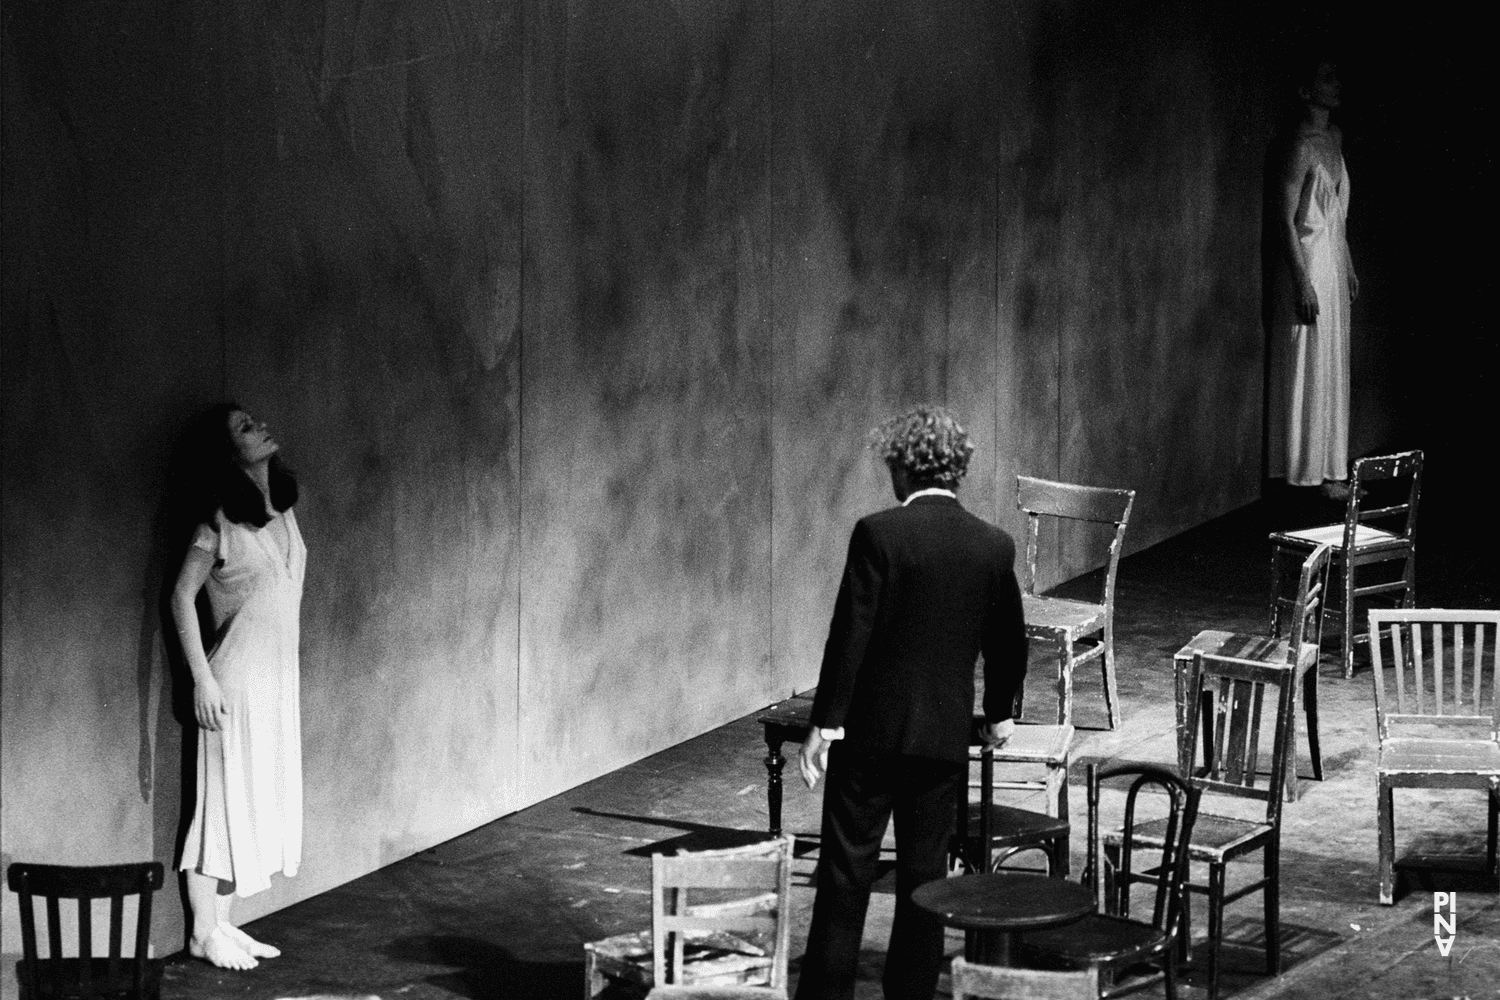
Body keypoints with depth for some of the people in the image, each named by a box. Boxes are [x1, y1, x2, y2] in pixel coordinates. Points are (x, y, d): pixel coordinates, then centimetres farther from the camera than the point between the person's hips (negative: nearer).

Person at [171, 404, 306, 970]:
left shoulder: (283, 510, 7)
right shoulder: (223, 520, -13)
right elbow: (182, 596, -11)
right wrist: (202, 679, -15)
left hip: (278, 678, 7)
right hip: (237, 681, -7)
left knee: (261, 801, 11)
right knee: (227, 801, -2)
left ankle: (221, 924, 20)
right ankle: (203, 934, 7)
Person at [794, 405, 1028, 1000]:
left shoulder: (878, 534, -12)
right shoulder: (994, 546, 1)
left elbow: (849, 634, -13)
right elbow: (1009, 644, 10)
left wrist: (825, 723, -7)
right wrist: (998, 714, 26)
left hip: (870, 728, -3)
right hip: (946, 734, 3)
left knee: (845, 878, 3)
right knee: (924, 878, 10)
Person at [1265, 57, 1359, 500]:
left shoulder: (1335, 137, 11)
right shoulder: (1301, 145, -16)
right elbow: (1285, 219, -18)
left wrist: (1348, 265, 20)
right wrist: (1302, 282, -21)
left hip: (1333, 260, 9)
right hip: (1306, 260, -9)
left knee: (1333, 367, 11)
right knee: (1310, 367, -4)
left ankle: (1331, 470, 18)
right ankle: (1313, 471, 1)